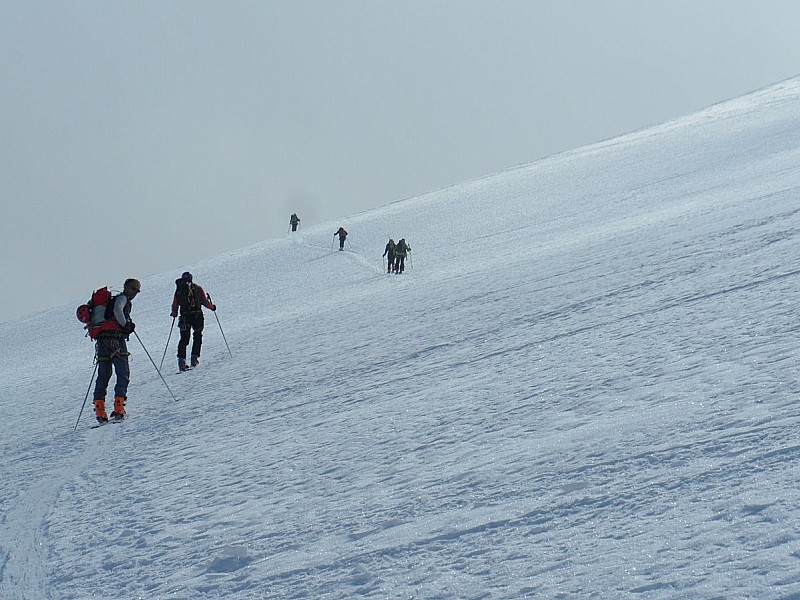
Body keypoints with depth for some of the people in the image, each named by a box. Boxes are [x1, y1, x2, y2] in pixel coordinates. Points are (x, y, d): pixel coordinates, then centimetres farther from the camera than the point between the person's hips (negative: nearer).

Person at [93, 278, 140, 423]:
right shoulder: (122, 298, 2)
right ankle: (118, 408, -16)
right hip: (116, 339, -8)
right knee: (123, 373, -5)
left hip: (102, 339, 8)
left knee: (103, 375, 9)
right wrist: (125, 325, -9)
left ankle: (99, 409, 2)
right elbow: (117, 310, -19)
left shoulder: (112, 299, 29)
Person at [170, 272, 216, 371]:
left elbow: (175, 305, 6)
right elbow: (204, 301, -1)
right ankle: (194, 358, 4)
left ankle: (181, 360, -5)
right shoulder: (197, 288, 3)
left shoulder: (178, 290, 8)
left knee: (184, 339, 7)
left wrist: (174, 314, 23)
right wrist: (212, 307, 16)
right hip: (197, 315, -1)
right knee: (197, 336, 14)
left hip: (184, 317, 2)